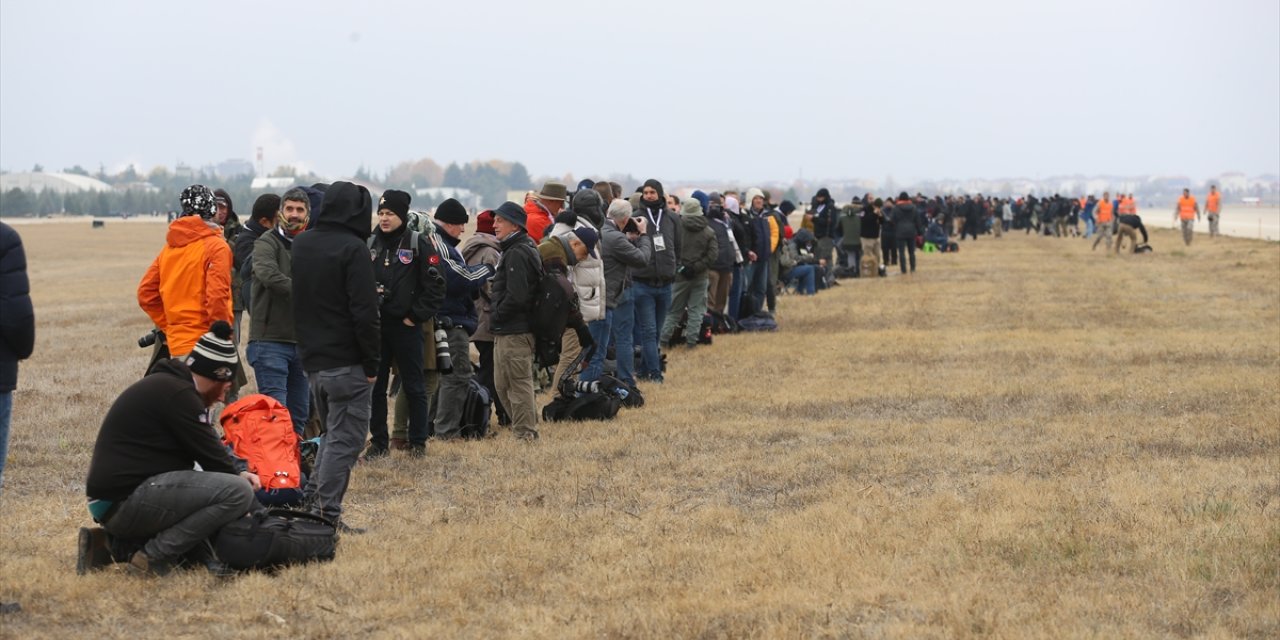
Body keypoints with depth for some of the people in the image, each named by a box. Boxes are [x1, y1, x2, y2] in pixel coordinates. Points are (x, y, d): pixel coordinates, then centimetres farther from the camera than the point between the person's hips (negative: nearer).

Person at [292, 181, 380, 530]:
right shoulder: (352, 249, -15)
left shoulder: (300, 243, 9)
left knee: (333, 432, 21)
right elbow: (365, 312, -17)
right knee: (344, 439, -1)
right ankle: (327, 514, -3)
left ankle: (312, 499, 19)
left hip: (311, 358, 8)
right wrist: (371, 363, -11)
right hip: (346, 363, -7)